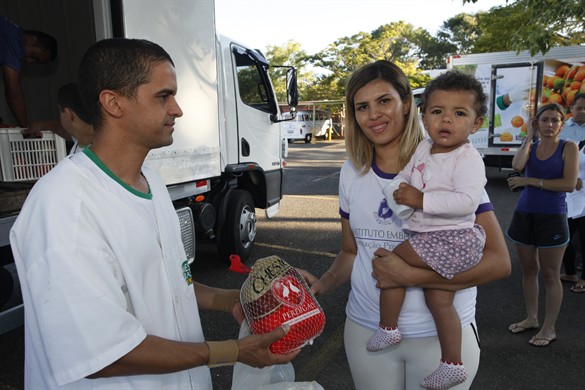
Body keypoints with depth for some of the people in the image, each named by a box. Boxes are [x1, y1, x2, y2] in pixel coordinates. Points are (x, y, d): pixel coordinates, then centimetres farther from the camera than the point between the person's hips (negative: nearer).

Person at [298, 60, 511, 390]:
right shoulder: (352, 173, 2)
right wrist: (323, 284, -8)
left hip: (443, 335, -3)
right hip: (366, 328, 4)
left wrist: (409, 275, -23)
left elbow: (498, 262, -16)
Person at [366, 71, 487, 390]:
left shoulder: (468, 158, -15)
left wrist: (422, 200, -24)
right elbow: (406, 174, 21)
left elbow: (467, 201, -27)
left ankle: (387, 327, 5)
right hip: (431, 238, 8)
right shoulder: (423, 148, 9)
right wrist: (400, 188, 1)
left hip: (452, 238, -8)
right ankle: (452, 363, 28)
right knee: (438, 298, 13)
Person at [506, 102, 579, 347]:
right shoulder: (530, 147, 8)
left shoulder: (569, 148, -1)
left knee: (550, 274, 4)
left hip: (552, 218, -4)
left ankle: (549, 329, 16)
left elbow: (569, 184, -15)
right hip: (524, 214, 4)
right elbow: (517, 165, -16)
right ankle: (531, 319, 28)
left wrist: (530, 181, -15)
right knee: (529, 269, 13)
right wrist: (529, 136, -6)